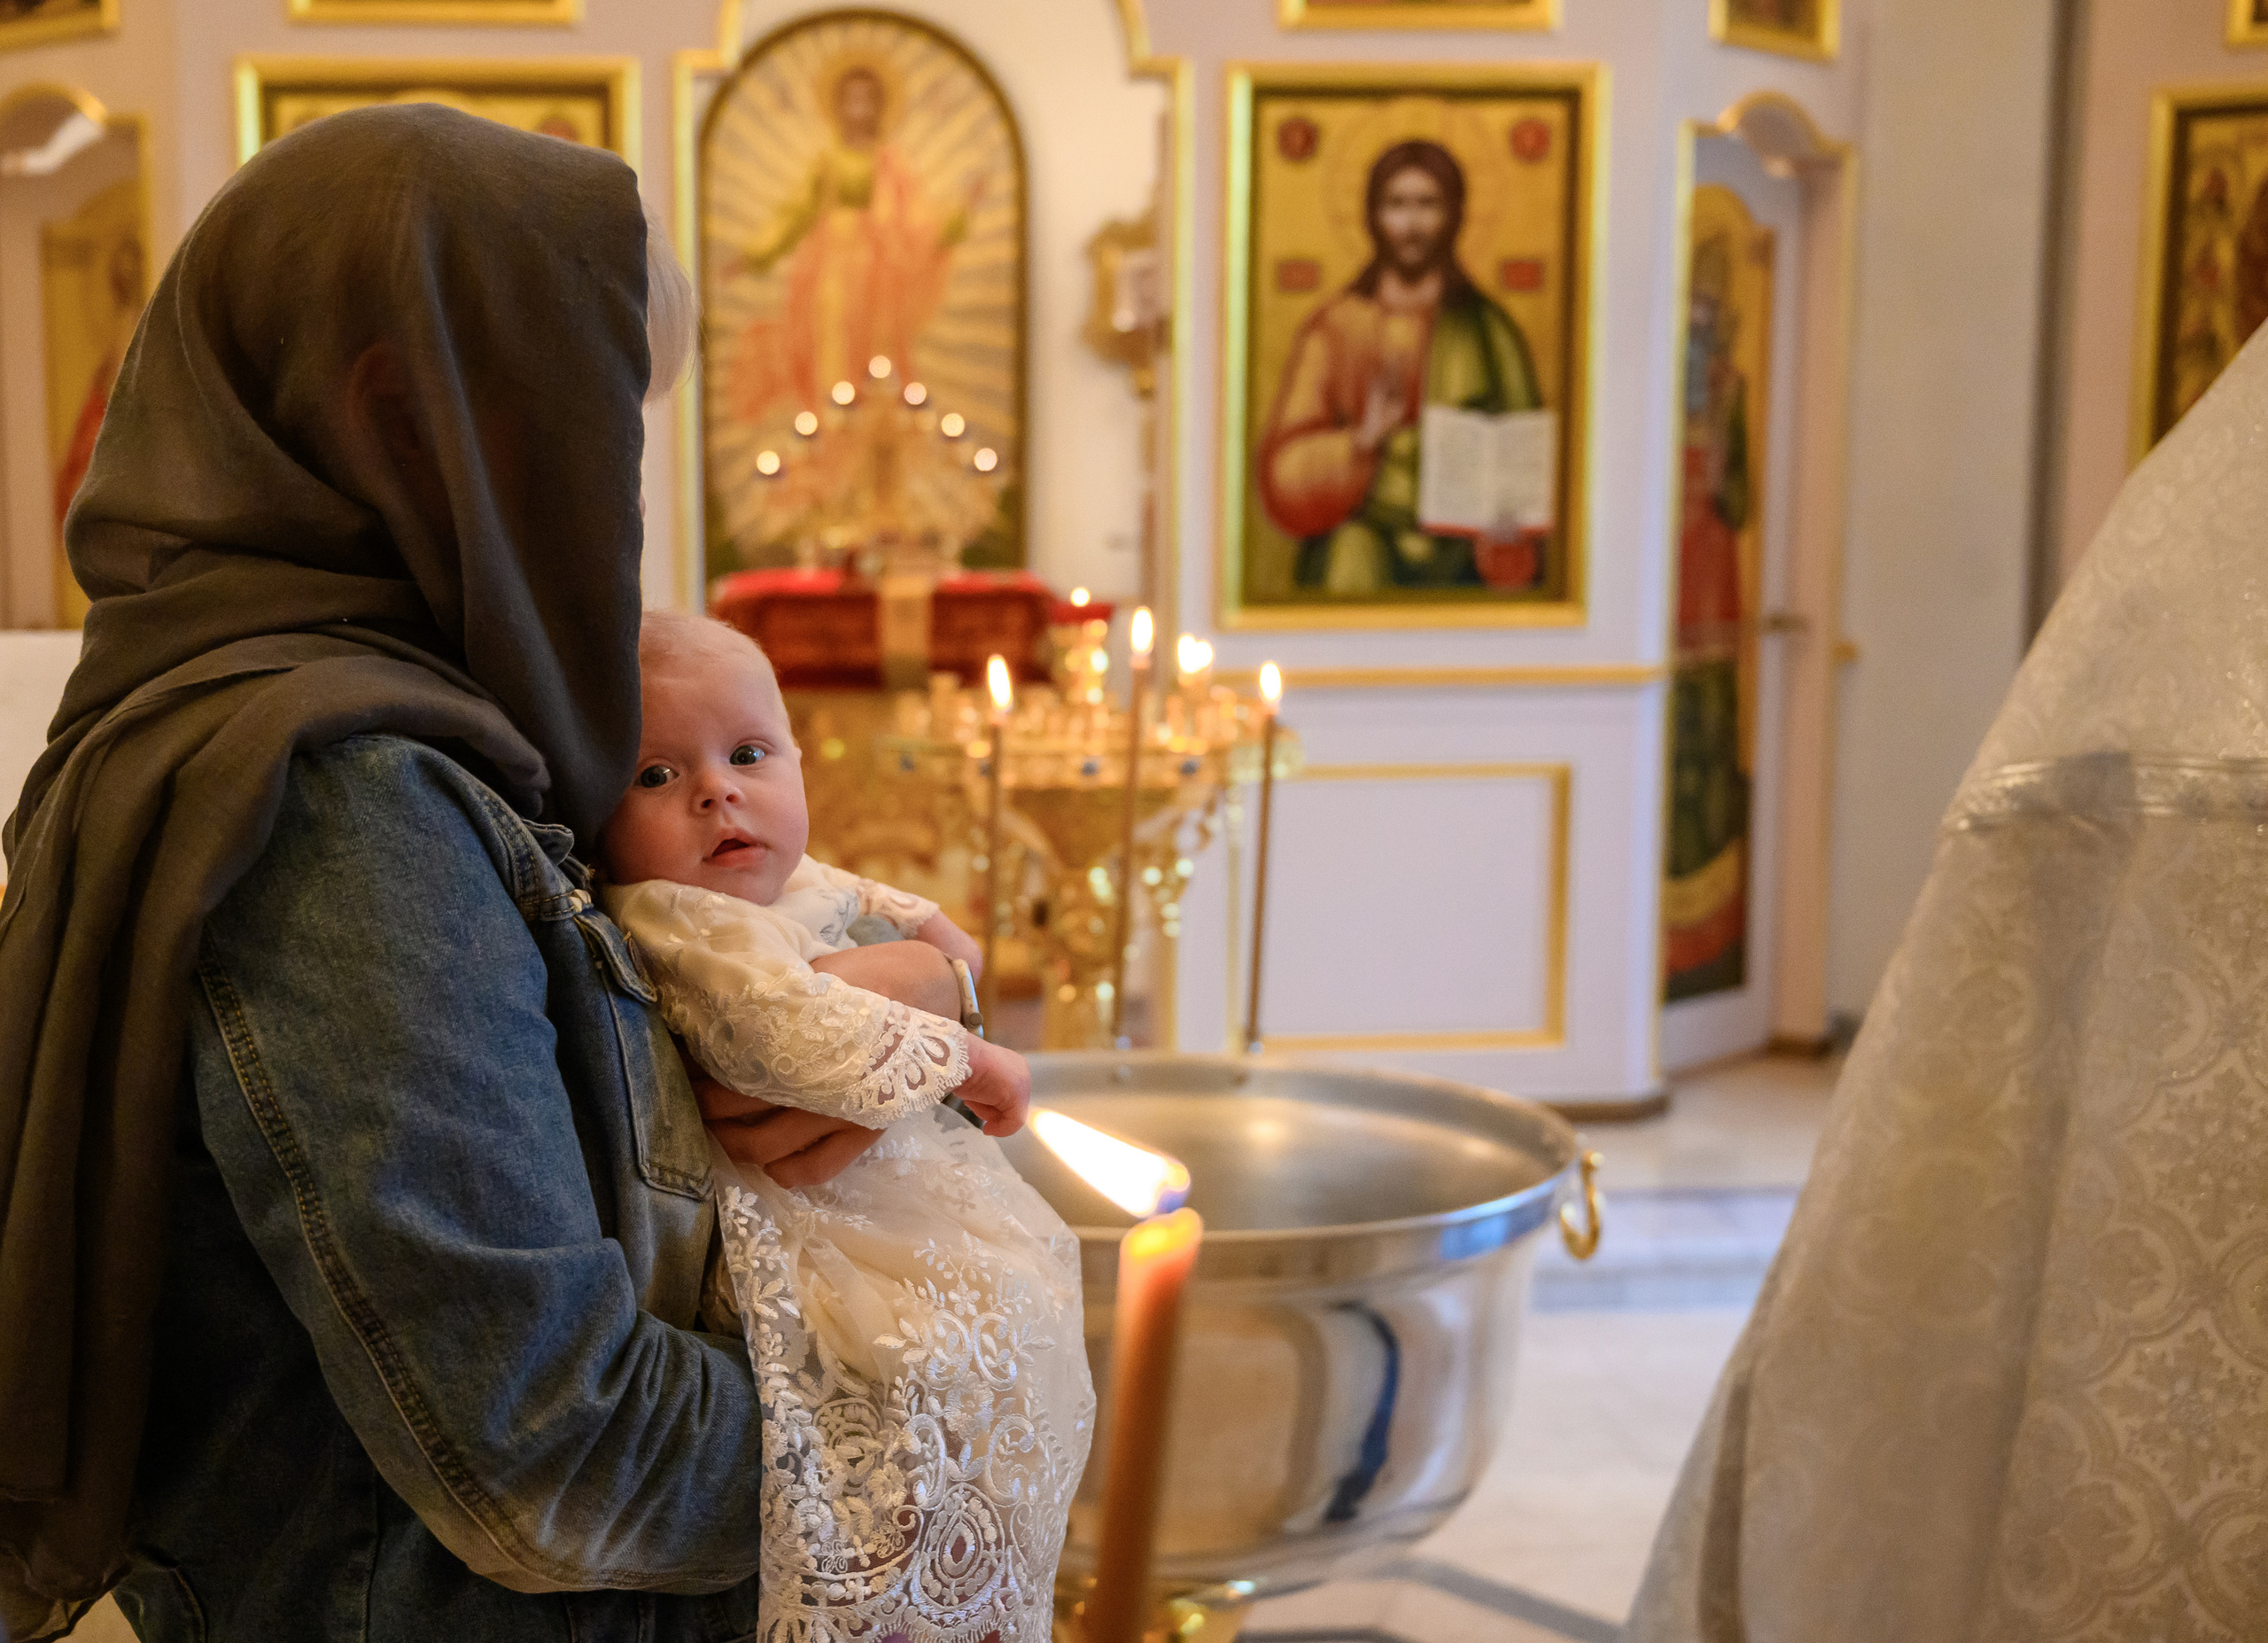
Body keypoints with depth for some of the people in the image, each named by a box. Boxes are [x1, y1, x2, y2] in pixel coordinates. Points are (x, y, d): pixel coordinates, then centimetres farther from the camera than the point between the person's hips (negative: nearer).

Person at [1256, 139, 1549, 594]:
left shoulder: (1490, 331, 7)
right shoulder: (1332, 330, 5)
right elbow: (1284, 472, 2)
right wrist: (1361, 441, -15)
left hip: (1461, 574, 1)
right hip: (1356, 572, -1)